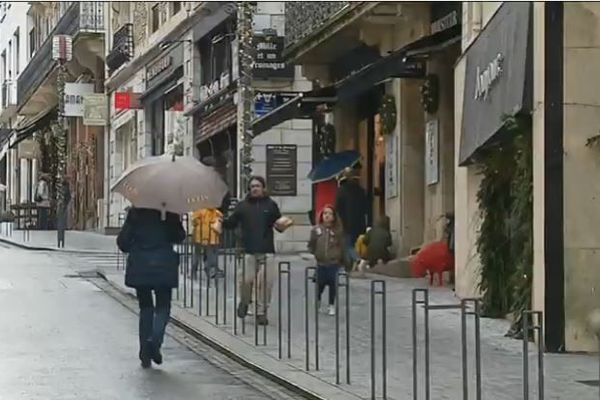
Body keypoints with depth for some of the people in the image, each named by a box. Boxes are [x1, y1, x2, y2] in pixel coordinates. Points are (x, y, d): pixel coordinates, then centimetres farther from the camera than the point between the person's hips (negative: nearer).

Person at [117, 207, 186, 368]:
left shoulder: (135, 212, -3)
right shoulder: (169, 213, -5)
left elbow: (122, 241, -3)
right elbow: (179, 238, -2)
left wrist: (131, 250, 17)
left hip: (139, 267, 1)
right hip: (164, 266, -1)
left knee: (145, 308, 12)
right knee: (163, 306, 10)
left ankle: (145, 354, 9)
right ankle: (155, 342, -16)